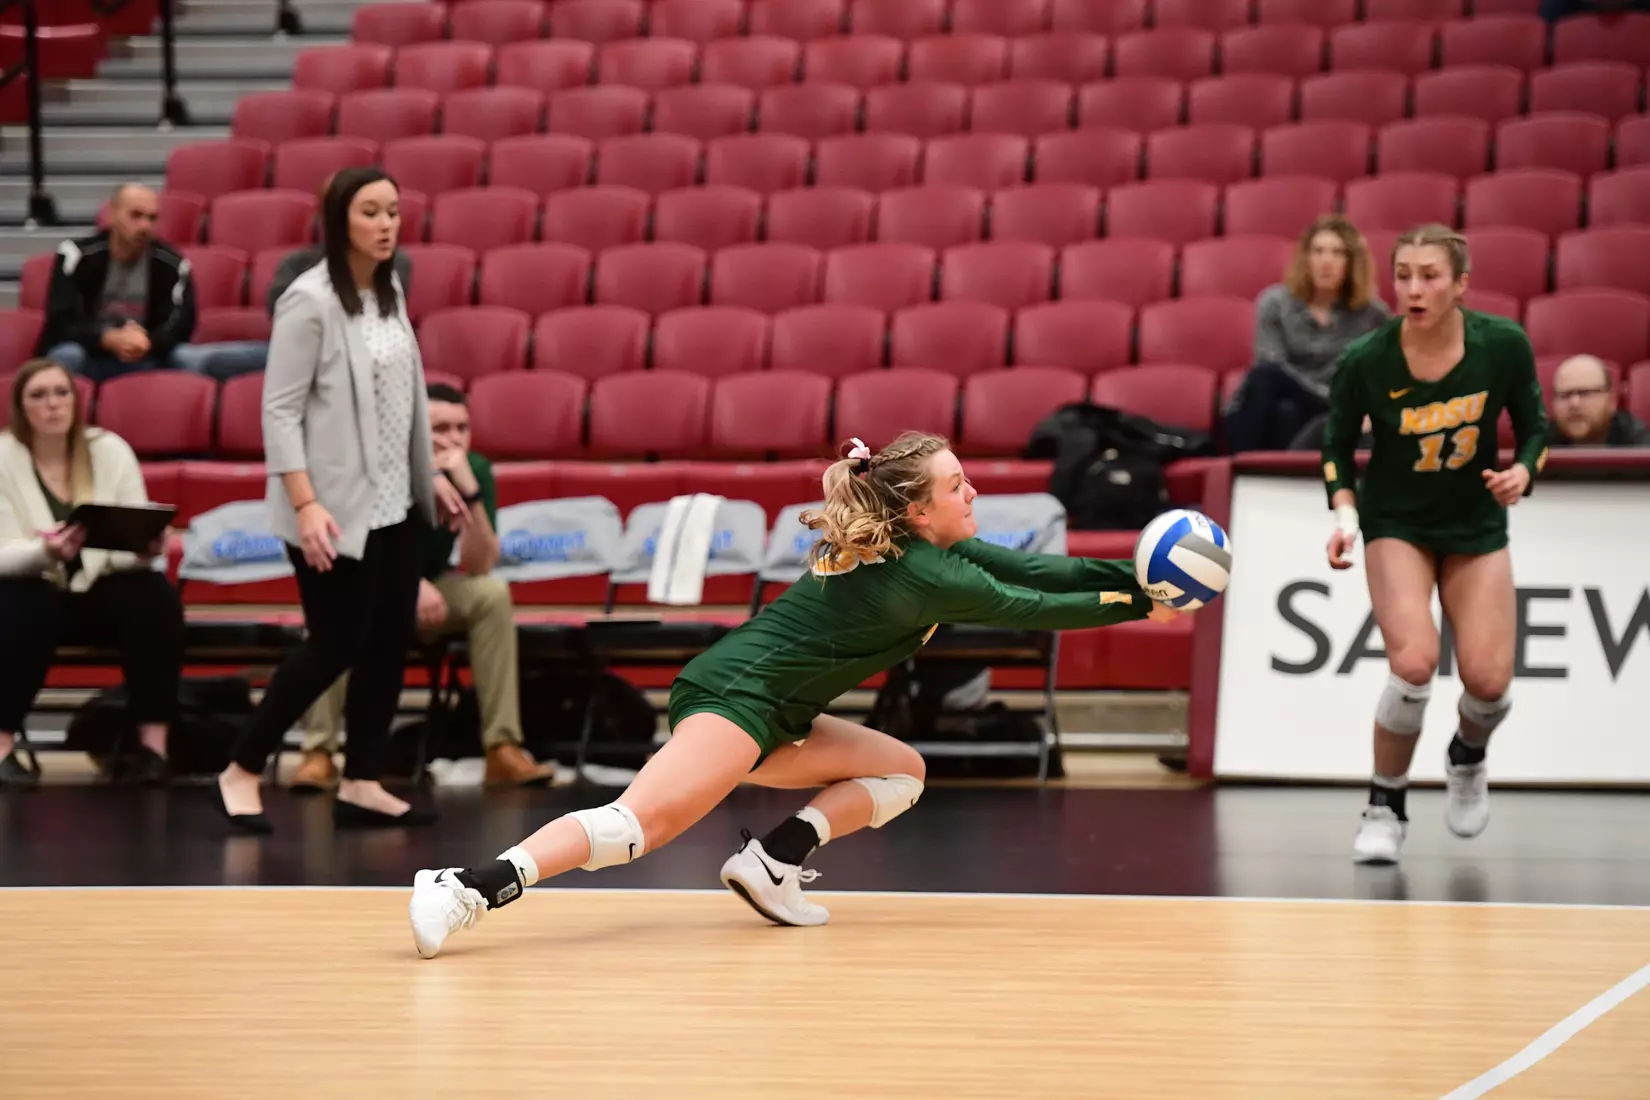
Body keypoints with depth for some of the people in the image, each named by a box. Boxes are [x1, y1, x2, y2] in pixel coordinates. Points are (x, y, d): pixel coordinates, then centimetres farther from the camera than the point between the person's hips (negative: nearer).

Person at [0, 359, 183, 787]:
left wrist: (147, 547, -30)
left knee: (155, 595, -27)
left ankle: (154, 743, -26)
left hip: (97, 593, 3)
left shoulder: (110, 450, -4)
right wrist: (45, 551, -40)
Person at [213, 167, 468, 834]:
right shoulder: (309, 301, -15)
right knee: (335, 645, -5)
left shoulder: (390, 292, 9)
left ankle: (361, 785, 15)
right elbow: (280, 410, -16)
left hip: (393, 504, 8)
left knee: (390, 642, 7)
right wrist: (304, 504, -23)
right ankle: (241, 772, 9)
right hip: (335, 507, -8)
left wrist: (431, 475, 16)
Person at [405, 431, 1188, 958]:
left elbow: (1035, 571, 13)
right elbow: (1035, 611, -6)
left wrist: (1135, 577, 8)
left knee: (902, 771, 14)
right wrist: (1140, 607, 3)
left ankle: (773, 863, -1)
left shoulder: (924, 549, 13)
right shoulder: (925, 576, -12)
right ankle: (470, 888, -36)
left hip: (769, 715, 10)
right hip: (737, 694, -10)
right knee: (639, 822, -28)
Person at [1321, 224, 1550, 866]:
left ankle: (1467, 757, 29)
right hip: (1397, 524, -2)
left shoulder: (1504, 345, -17)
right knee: (1414, 661, -24)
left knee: (1488, 679, -9)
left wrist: (1522, 471, -21)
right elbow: (1337, 446, -4)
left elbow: (1534, 426, -1)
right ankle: (1385, 807, -2)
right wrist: (1345, 511, -19)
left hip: (1476, 525, 2)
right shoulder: (1364, 362, -20)